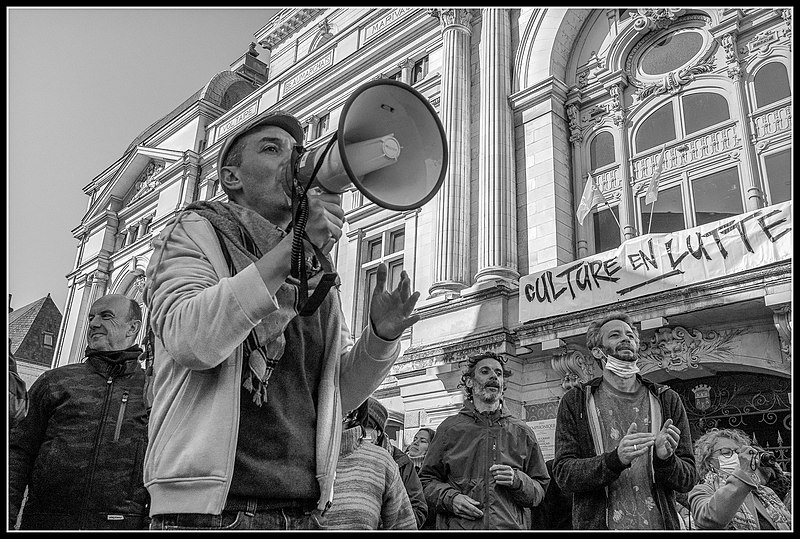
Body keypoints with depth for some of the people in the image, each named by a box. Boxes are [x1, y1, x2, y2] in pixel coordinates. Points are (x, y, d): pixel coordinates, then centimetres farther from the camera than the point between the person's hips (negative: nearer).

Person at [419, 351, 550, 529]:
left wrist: (517, 480, -9)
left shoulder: (522, 432, 8)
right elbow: (427, 479, 6)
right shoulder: (450, 428, 4)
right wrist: (450, 498, -11)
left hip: (511, 527, 1)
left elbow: (540, 489, 10)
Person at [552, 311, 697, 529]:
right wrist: (616, 458, -23)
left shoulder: (667, 400, 5)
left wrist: (665, 459, -17)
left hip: (659, 524, 2)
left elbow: (689, 479, 3)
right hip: (597, 524, -1)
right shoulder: (574, 402, -1)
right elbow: (563, 474, -9)